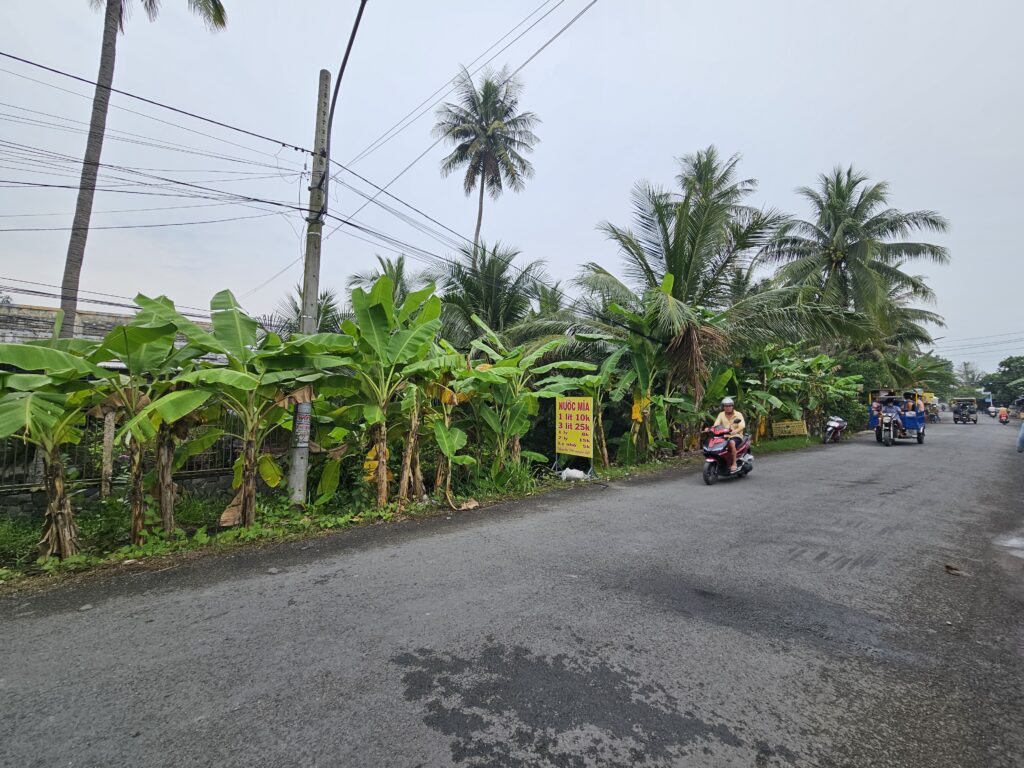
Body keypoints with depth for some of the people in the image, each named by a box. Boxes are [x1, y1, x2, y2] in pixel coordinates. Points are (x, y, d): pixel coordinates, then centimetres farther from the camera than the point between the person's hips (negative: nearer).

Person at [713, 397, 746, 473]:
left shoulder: (738, 414, -1)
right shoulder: (721, 415, 10)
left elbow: (742, 425, -18)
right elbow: (716, 425, -3)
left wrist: (736, 431, -40)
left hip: (736, 436, -4)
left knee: (731, 442, -37)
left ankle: (734, 464, -28)